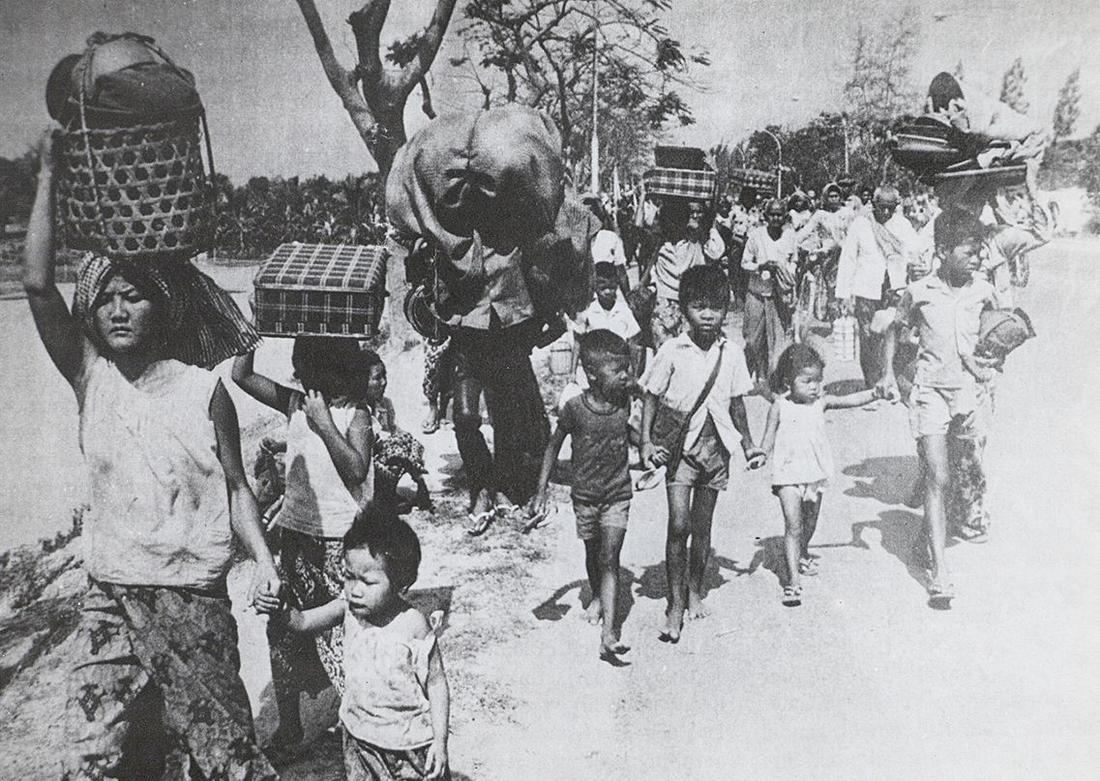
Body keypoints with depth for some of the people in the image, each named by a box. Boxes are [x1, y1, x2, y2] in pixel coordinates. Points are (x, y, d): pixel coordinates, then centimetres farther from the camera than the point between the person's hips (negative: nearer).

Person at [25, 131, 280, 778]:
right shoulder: (91, 377, 1)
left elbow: (236, 487, 1)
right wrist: (49, 174, -12)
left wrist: (264, 560, -12)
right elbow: (38, 285, -10)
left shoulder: (204, 390, -4)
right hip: (110, 601, 3)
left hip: (196, 601, -2)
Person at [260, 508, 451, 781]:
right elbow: (303, 621, -7)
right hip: (358, 735, 5)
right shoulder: (348, 609, -10)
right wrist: (276, 608, -29)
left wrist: (440, 742, -14)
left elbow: (436, 683, -16)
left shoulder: (413, 627, -23)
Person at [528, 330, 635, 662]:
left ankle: (608, 634, -13)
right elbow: (554, 446, -5)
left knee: (609, 559, -8)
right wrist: (541, 492, -5)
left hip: (618, 494, 0)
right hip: (585, 494, 0)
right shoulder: (575, 407, -16)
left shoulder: (625, 401, -9)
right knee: (592, 553, 18)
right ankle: (598, 597, 48)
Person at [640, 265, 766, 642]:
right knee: (678, 526, -9)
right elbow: (651, 398, -2)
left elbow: (736, 404, 13)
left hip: (716, 446, 3)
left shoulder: (732, 355, 2)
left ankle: (694, 592, 30)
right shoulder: (672, 352, -7)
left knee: (702, 525, 12)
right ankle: (675, 606, 1)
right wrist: (646, 442, -12)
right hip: (681, 445, -3)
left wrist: (748, 445, 15)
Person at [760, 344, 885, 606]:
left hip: (816, 473, 4)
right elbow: (768, 439, -6)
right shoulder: (779, 407, -7)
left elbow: (850, 400, -5)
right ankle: (793, 580, -8)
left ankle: (802, 555, 49)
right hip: (788, 474, -4)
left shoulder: (820, 401, 1)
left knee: (810, 523, 20)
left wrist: (874, 393, -20)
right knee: (793, 526, -10)